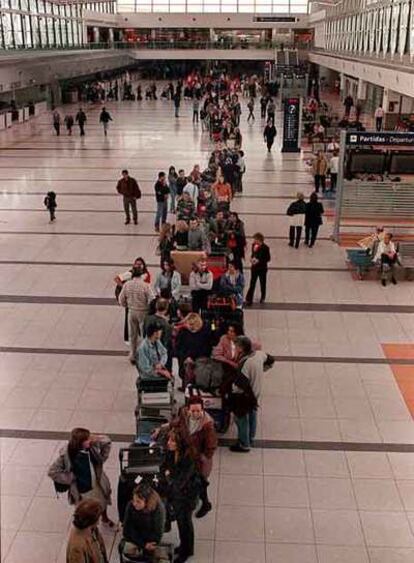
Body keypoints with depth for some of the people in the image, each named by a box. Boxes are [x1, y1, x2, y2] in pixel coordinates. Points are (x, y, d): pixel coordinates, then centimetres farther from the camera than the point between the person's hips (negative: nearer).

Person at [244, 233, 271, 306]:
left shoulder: (265, 248, -18)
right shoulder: (253, 245, -4)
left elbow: (268, 259, -14)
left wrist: (259, 261, -25)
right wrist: (252, 258, -9)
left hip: (262, 268, -3)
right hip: (254, 267, 3)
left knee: (263, 284, 15)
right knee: (252, 284, 2)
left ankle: (263, 297, 36)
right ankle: (249, 299, 6)